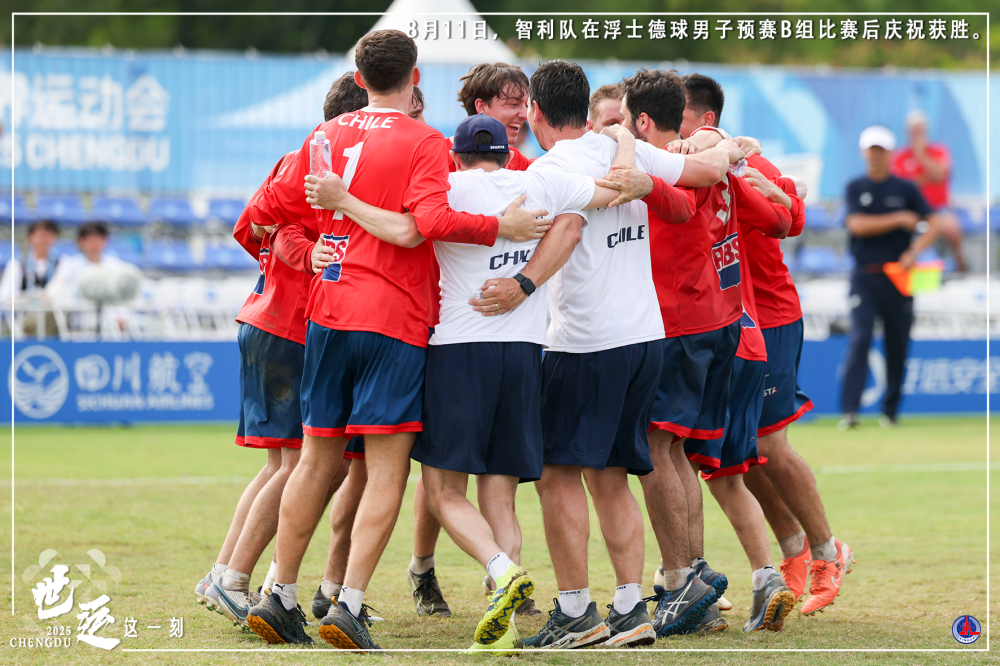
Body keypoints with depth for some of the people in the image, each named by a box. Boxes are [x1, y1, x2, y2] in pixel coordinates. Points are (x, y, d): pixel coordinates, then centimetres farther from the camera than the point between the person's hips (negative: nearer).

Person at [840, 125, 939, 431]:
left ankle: (890, 410, 13)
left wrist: (914, 251, -15)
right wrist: (899, 219, -11)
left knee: (898, 345, 2)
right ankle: (850, 411, -19)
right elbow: (857, 225, -8)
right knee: (860, 338, -14)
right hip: (865, 277, -1)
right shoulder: (855, 188, 6)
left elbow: (933, 224, 2)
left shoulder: (906, 189, 7)